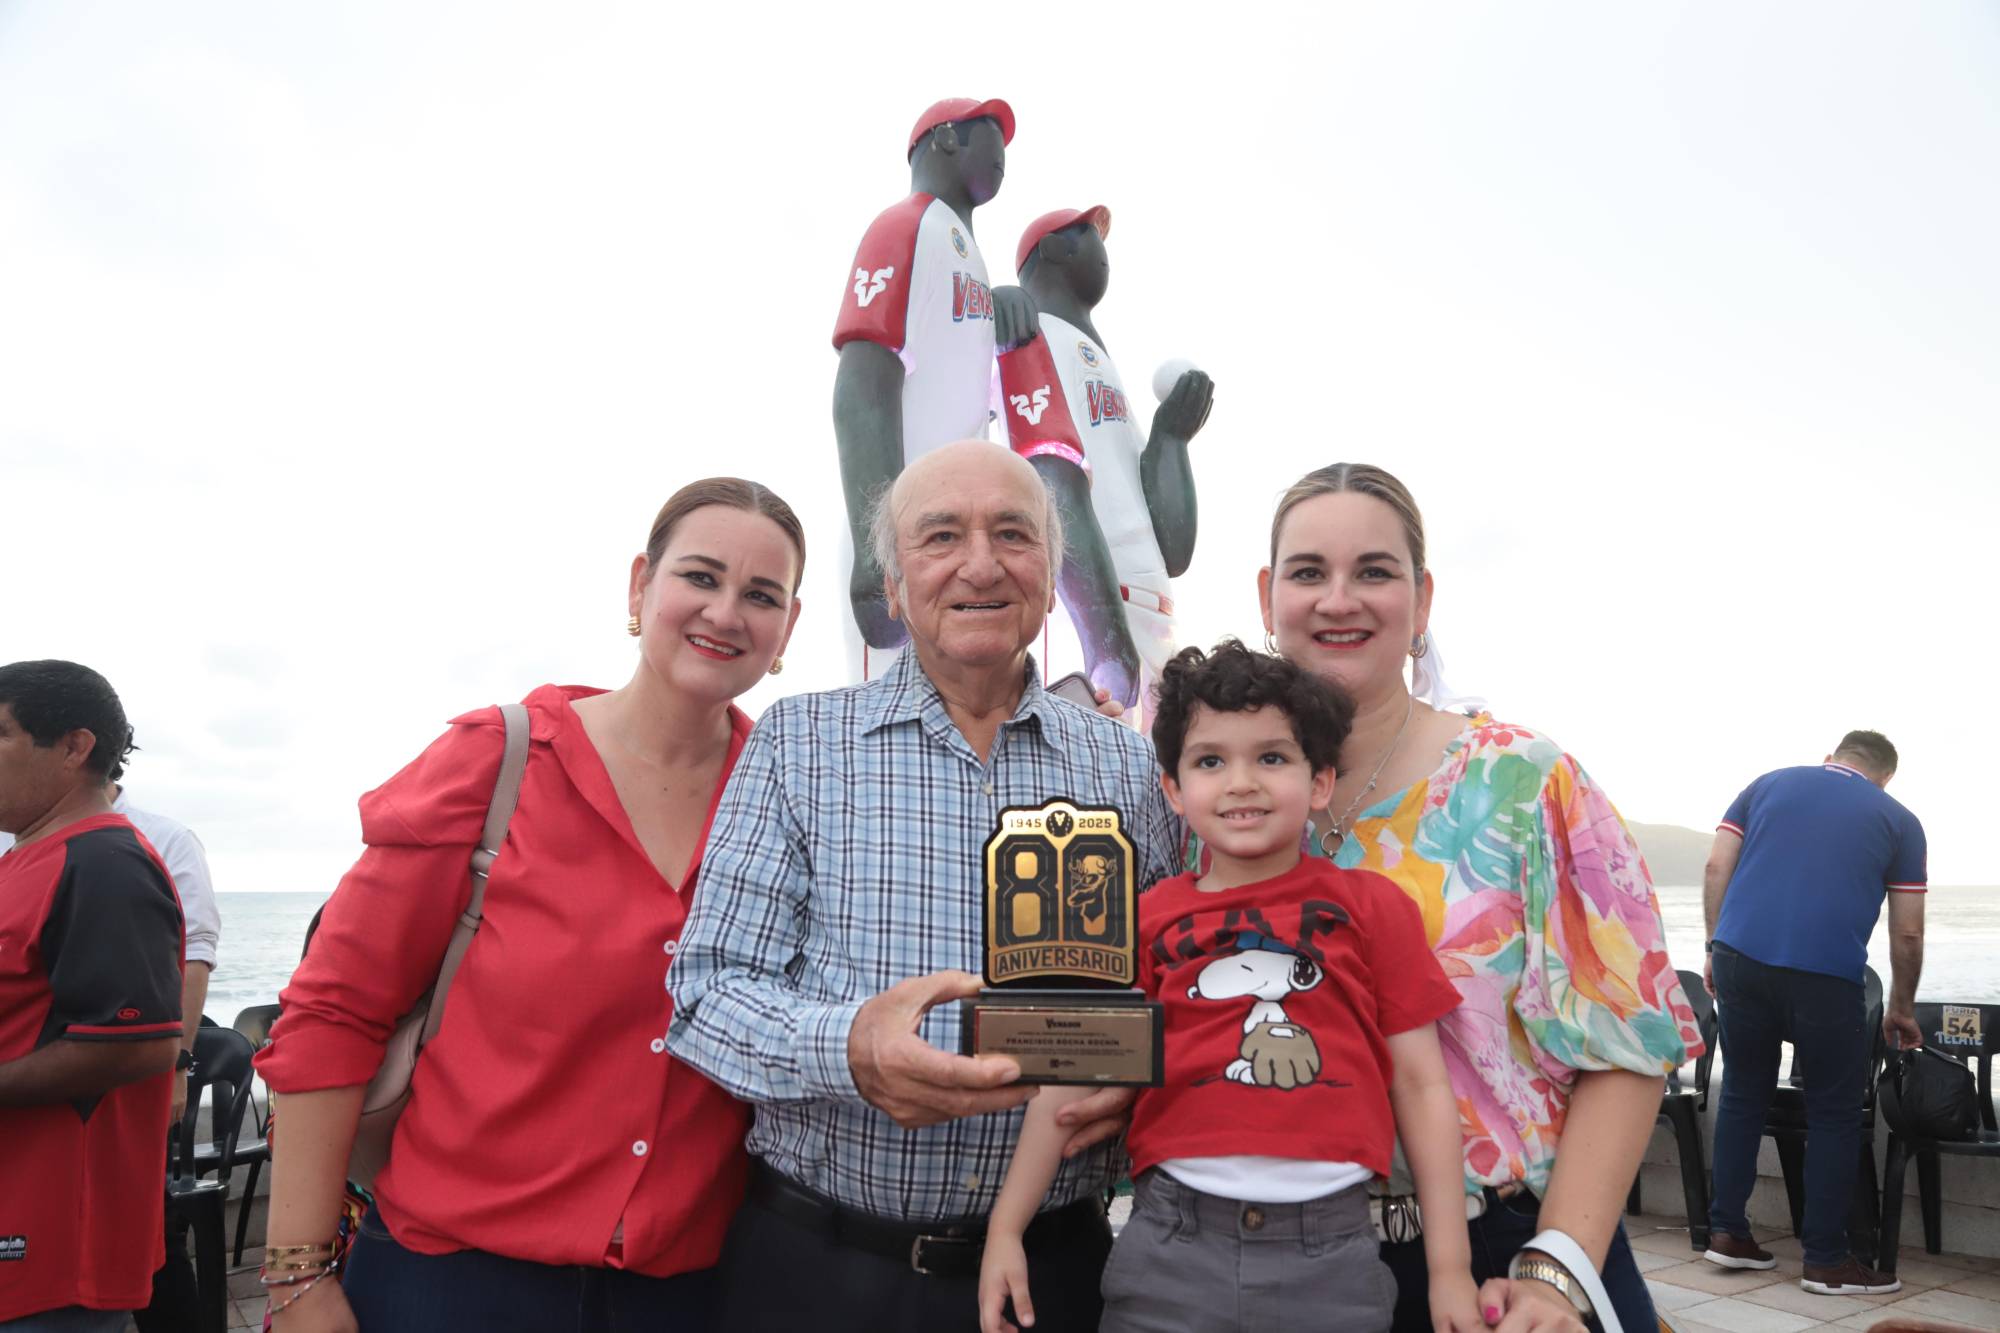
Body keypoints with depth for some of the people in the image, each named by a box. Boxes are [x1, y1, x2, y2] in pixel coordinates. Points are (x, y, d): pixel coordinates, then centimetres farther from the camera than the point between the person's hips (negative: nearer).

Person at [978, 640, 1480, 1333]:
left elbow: (1420, 1085, 6)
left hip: (1331, 1252, 0)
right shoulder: (1147, 919, 5)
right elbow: (1072, 1078, 6)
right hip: (1173, 1248, 1)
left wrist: (1450, 1269, 4)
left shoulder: (1372, 906, 4)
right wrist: (1004, 1231, 1)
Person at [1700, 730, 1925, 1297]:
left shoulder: (1768, 783, 18)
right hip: (1825, 975, -2)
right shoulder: (1899, 820, 14)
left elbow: (1716, 867, 8)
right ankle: (1826, 1259, 17)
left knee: (1743, 1095, 17)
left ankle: (1726, 1231, 21)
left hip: (1740, 958, 3)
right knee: (1834, 1113, 12)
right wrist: (1901, 1009, 24)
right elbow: (1907, 933, 12)